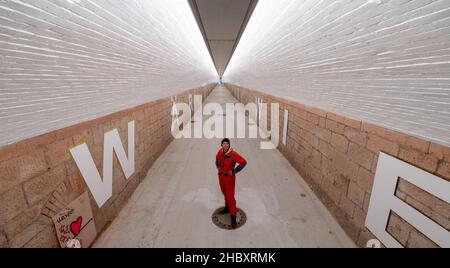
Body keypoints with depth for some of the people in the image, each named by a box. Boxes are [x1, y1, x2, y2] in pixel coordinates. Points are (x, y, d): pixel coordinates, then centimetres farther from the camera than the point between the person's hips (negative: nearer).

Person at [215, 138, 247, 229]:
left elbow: (244, 162, -24)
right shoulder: (220, 151, -5)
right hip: (221, 176, 6)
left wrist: (234, 171, -21)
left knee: (230, 197, -3)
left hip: (229, 177, -6)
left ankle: (233, 217, 8)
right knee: (225, 193, 24)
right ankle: (227, 208, 47)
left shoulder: (233, 154, -24)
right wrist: (218, 166, 7)